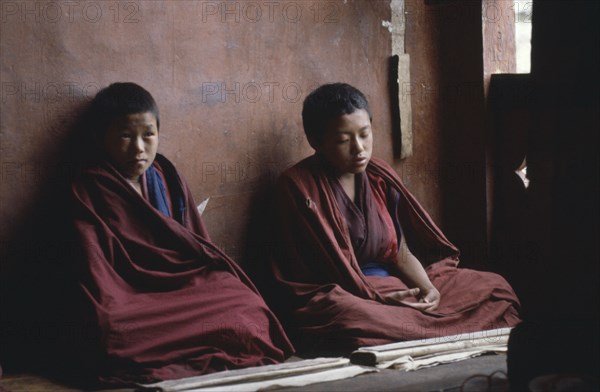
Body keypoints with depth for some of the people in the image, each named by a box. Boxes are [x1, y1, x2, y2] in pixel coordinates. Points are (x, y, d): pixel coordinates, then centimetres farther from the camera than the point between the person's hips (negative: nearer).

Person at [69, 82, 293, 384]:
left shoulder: (166, 178, 15)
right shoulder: (91, 190, -1)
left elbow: (193, 245, 16)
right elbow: (94, 266, -9)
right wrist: (108, 323, -21)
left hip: (184, 286, 6)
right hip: (132, 298, -6)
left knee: (249, 311, -23)